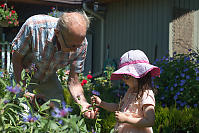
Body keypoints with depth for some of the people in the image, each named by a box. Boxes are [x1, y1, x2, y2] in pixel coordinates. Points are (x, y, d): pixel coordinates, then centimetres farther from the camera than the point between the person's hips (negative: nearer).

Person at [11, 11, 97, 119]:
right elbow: (16, 58, -20)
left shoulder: (81, 43, -26)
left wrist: (83, 103, -35)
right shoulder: (34, 26, -37)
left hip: (49, 79, 3)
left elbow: (73, 80, -17)